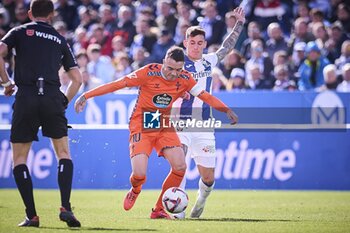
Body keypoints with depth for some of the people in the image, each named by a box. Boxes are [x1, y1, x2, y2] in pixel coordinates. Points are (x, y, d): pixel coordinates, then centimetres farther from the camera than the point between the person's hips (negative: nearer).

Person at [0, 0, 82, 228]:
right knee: (64, 154, 13)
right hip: (53, 97, 2)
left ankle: (32, 215, 0)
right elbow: (77, 78, 18)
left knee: (19, 159, 9)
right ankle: (65, 207, -5)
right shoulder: (60, 40, 20)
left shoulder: (20, 32, 13)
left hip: (26, 97, -2)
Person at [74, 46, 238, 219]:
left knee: (180, 167, -14)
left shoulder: (185, 79, -7)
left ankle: (158, 210, 4)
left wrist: (226, 110, -7)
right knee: (139, 175, -19)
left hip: (165, 128, 4)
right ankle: (134, 192, 22)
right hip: (141, 127, -4)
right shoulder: (149, 73, -20)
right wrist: (86, 96, -21)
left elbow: (205, 96, 3)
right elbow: (117, 84, -20)